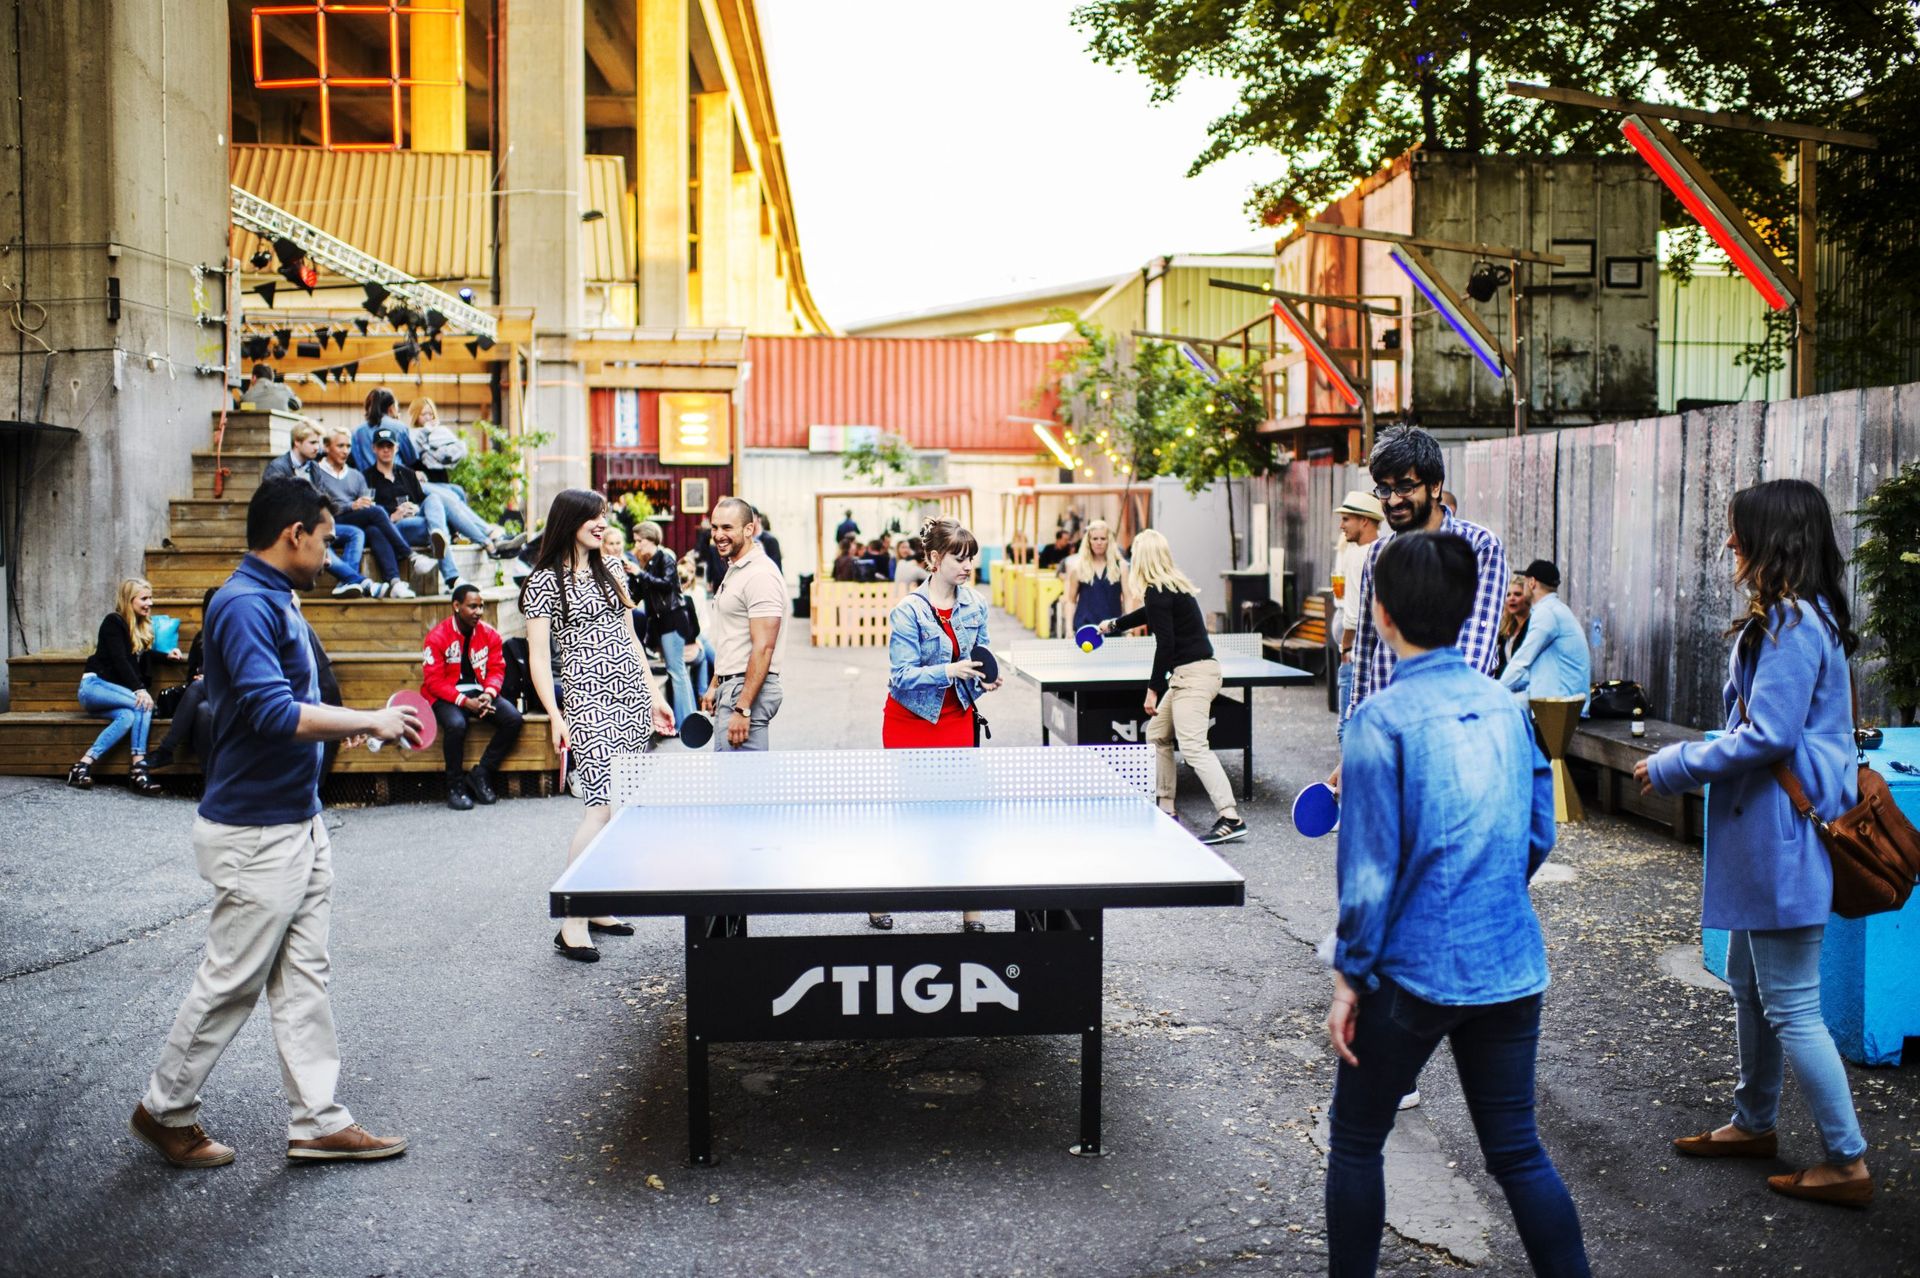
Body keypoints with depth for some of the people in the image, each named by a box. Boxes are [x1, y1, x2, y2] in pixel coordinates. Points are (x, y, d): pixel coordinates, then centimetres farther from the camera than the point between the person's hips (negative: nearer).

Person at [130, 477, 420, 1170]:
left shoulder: (278, 600, 11)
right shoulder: (244, 604, -20)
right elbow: (274, 713, -29)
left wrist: (356, 721, 9)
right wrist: (370, 720, -20)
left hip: (299, 821, 10)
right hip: (256, 833, -10)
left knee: (303, 977, 13)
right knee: (232, 982, 5)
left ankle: (318, 1119, 21)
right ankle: (166, 1110, 25)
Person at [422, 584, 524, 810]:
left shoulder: (489, 634, 2)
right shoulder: (437, 637, -10)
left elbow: (497, 669, 4)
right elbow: (434, 681, -12)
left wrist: (488, 694, -18)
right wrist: (465, 702, -23)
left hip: (479, 692, 4)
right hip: (447, 697, -4)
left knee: (513, 719, -19)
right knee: (456, 724, -35)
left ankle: (480, 775, -7)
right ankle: (455, 787, -16)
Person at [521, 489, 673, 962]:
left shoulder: (609, 573, 17)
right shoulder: (544, 581, -3)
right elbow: (538, 654, -7)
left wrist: (654, 696, 17)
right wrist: (555, 716, -17)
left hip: (634, 699, 7)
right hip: (590, 703, -7)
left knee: (623, 808, 6)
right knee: (603, 806, -16)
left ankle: (596, 907, 16)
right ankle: (572, 922, -9)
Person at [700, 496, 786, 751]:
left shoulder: (760, 575, -16)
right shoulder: (734, 570, 17)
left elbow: (763, 647, -21)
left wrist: (742, 709, -24)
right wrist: (715, 686, 22)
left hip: (749, 691, -10)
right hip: (731, 687, 10)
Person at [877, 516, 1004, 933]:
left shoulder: (975, 606, -1)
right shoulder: (908, 611, -17)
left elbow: (978, 661, 9)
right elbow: (901, 676, -21)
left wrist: (985, 680, -13)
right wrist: (947, 671, -33)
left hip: (957, 719, 4)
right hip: (911, 722, -3)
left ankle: (971, 911, 7)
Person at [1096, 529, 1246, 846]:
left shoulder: (1158, 592, -12)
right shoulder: (1173, 587, 17)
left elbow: (1165, 644, -19)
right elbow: (1150, 613, 38)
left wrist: (1153, 689, -14)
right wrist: (1114, 624, 54)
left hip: (1193, 674, -10)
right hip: (1190, 674, 10)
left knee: (1193, 747, -18)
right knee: (1157, 735, 19)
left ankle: (1230, 818, -25)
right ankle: (1166, 808, 24)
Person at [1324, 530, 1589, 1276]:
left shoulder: (1382, 720, -16)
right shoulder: (1504, 705, 2)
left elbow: (1371, 868, -15)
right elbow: (1539, 834, 10)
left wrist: (1349, 975, -6)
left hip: (1416, 971, -5)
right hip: (1510, 965, 6)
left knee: (1354, 1141, 14)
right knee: (1516, 1148, 17)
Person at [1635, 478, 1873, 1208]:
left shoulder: (1792, 627, -21)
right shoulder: (1800, 617, 12)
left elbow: (1767, 736, -24)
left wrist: (1674, 768, -13)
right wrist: (1691, 761, 11)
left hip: (1784, 839, -11)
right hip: (1767, 835, 11)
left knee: (1791, 1006, -1)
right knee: (1749, 984, 21)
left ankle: (1847, 1162, 10)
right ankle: (1755, 1123, 35)